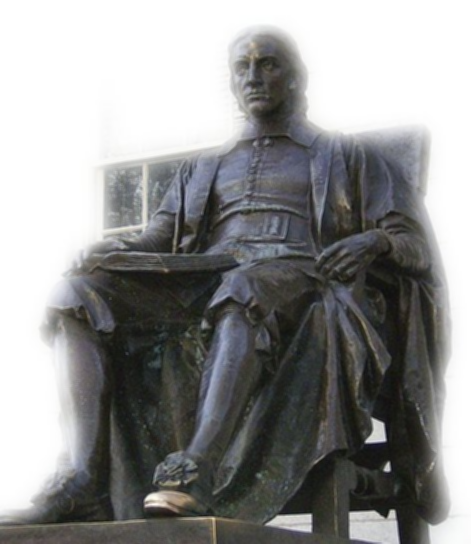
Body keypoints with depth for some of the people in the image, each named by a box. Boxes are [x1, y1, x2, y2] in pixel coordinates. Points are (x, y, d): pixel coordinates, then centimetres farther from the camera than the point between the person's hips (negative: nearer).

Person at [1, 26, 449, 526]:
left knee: (246, 288, -41)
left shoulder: (345, 158, 24)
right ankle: (83, 483, -39)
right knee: (77, 296, -23)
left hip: (300, 282, -4)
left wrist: (374, 242, -12)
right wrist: (112, 249, -5)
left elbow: (415, 242, 13)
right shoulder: (202, 170, 34)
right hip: (199, 285, 4)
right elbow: (155, 243, 20)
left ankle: (196, 472, -56)